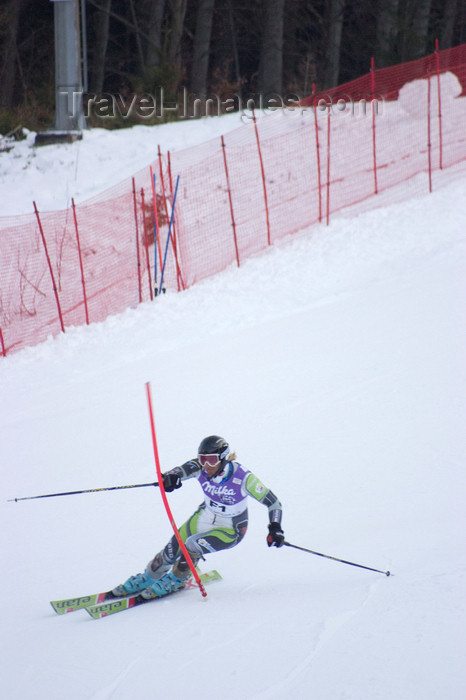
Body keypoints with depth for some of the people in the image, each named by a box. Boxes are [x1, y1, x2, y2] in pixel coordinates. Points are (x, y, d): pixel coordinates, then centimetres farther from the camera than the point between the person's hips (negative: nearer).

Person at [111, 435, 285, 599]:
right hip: (204, 517, 4)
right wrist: (172, 477, -60)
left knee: (192, 545, -25)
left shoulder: (242, 477, -29)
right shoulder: (202, 468, -19)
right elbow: (185, 469, -37)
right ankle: (147, 578, 26)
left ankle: (175, 580, 2)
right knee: (171, 551, -3)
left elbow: (273, 502, -22)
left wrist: (275, 528, -35)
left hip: (230, 531, -4)